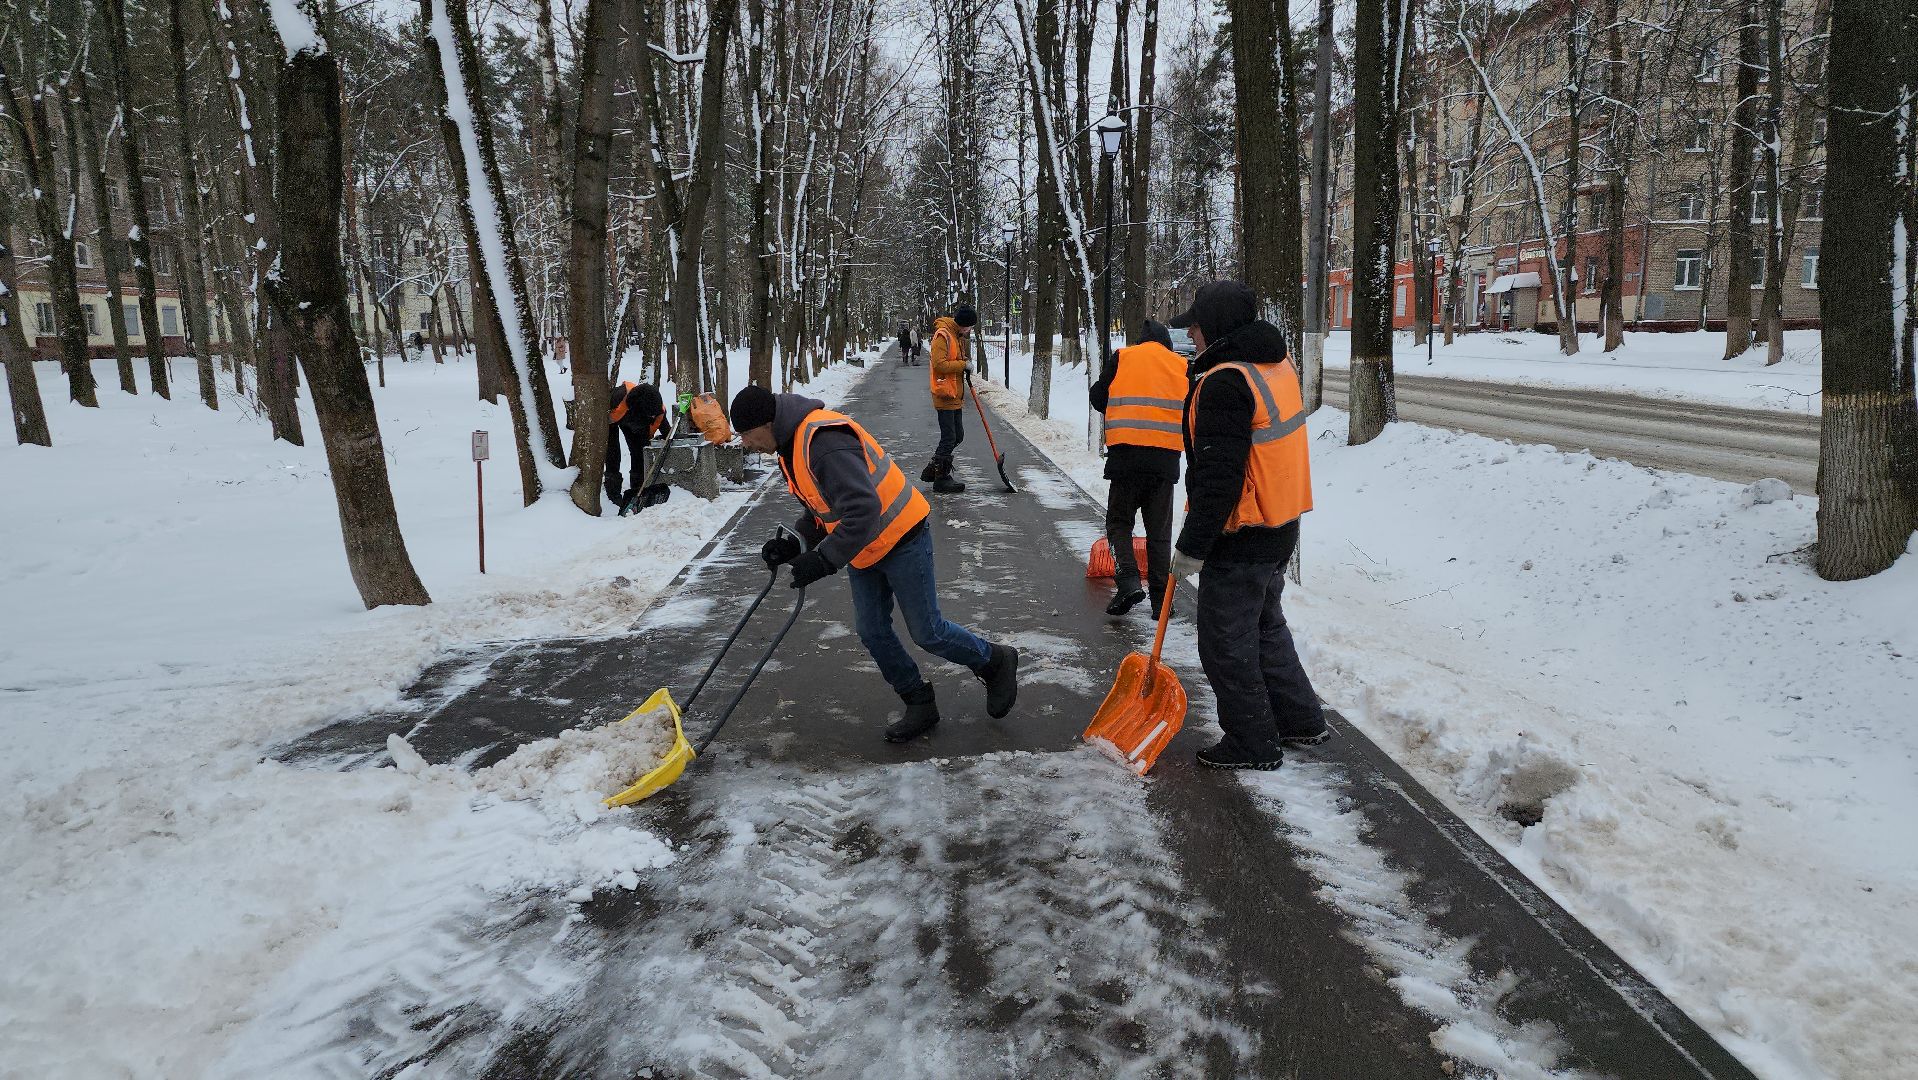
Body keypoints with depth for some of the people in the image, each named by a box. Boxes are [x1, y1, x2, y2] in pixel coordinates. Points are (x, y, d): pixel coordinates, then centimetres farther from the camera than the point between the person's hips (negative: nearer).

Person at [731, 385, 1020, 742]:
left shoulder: (825, 441, -31)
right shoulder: (792, 444, 4)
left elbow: (863, 510, -37)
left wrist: (824, 560, -36)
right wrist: (794, 542, -2)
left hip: (901, 538, -10)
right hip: (863, 550, 10)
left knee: (927, 633, 2)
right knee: (873, 633, 11)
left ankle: (996, 662, 27)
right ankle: (920, 706, 26)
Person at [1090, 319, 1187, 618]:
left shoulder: (1123, 357, 4)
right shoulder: (1182, 365, 11)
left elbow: (1099, 398, 8)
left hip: (1126, 454, -2)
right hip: (1166, 458, 2)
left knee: (1118, 522, 10)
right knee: (1159, 531, 10)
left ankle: (1128, 580, -10)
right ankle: (1161, 600, 10)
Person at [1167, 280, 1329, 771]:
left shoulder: (1226, 383, -22)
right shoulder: (1276, 364, 8)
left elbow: (1219, 477, -26)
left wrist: (1192, 546, -21)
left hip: (1240, 539, -10)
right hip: (1280, 527, 10)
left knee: (1227, 643, 4)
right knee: (1266, 627, 24)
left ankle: (1254, 745, 15)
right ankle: (1302, 721, 34)